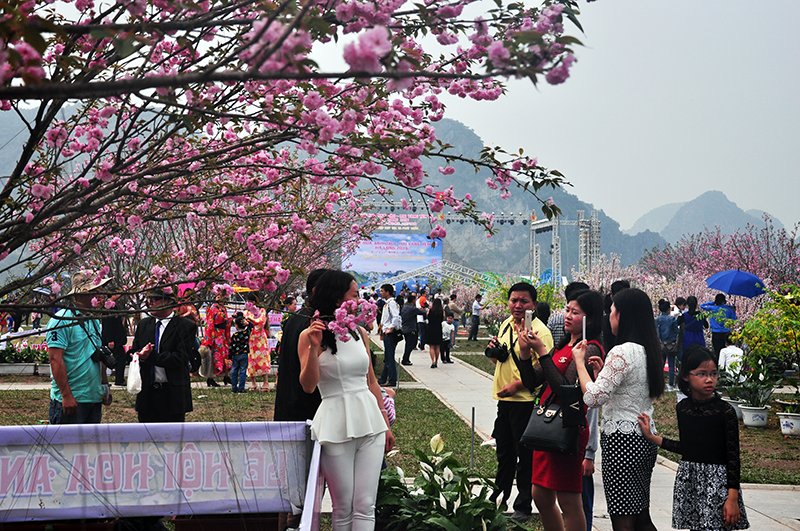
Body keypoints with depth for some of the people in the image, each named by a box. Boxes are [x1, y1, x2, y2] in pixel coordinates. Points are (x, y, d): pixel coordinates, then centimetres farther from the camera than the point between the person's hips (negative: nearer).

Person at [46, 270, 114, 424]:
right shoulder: (62, 320, -12)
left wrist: (105, 387, 17)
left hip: (95, 398, 8)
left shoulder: (94, 320, 15)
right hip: (70, 400, -8)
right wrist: (67, 396, -22)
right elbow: (56, 360, -18)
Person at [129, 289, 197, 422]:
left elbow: (181, 358, -15)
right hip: (147, 394, 5)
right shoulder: (143, 324, 12)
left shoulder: (186, 326, -7)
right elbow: (132, 353, 13)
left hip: (173, 395, -5)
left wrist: (151, 356, -22)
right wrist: (141, 354, -12)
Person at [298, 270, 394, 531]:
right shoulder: (310, 335, -3)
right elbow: (308, 386, -11)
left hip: (370, 422, 4)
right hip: (336, 425, -4)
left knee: (365, 504, -1)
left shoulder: (359, 332, 11)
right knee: (343, 507, 2)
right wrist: (314, 347, -22)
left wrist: (386, 424, 19)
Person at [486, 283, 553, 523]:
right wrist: (494, 352, 2)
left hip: (525, 401, -8)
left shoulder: (539, 332, -15)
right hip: (504, 399, 8)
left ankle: (523, 506, 13)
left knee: (525, 455, 3)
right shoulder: (506, 325, 10)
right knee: (503, 452, 20)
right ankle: (498, 498, 34)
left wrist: (517, 384, -25)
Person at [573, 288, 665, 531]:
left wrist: (579, 361, -9)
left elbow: (593, 397, -20)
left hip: (622, 440, -10)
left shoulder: (622, 352, -17)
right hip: (644, 438, 10)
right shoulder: (648, 350, 12)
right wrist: (603, 372, 14)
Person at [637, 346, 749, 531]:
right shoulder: (683, 408, 4)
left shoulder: (725, 411, -10)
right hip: (688, 479, 5)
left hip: (717, 480, -5)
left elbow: (733, 456, -9)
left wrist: (732, 498, -12)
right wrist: (652, 438, 13)